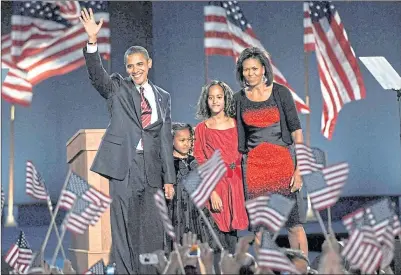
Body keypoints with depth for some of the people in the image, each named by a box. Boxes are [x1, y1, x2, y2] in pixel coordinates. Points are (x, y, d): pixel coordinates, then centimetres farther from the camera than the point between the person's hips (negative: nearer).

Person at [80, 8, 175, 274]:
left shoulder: (163, 97, 13)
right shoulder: (117, 88, 7)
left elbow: (166, 139, 12)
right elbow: (97, 74, -14)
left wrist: (169, 178, 8)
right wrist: (92, 41, -30)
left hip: (151, 168, 3)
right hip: (124, 166, -3)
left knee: (152, 230, 4)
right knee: (124, 227, -1)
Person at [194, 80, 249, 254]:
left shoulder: (236, 124, 10)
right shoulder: (202, 128, 4)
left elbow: (244, 154, 14)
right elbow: (200, 162, -1)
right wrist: (212, 192, -11)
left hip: (235, 181, 2)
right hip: (215, 182, -2)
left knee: (232, 228, 4)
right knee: (218, 228, -6)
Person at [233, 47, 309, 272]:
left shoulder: (280, 93, -1)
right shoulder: (239, 98, 8)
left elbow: (296, 130, -3)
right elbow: (239, 137, 13)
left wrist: (299, 167, -10)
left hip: (282, 160, -3)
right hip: (254, 165, 3)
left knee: (294, 222, -6)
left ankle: (302, 268, 2)